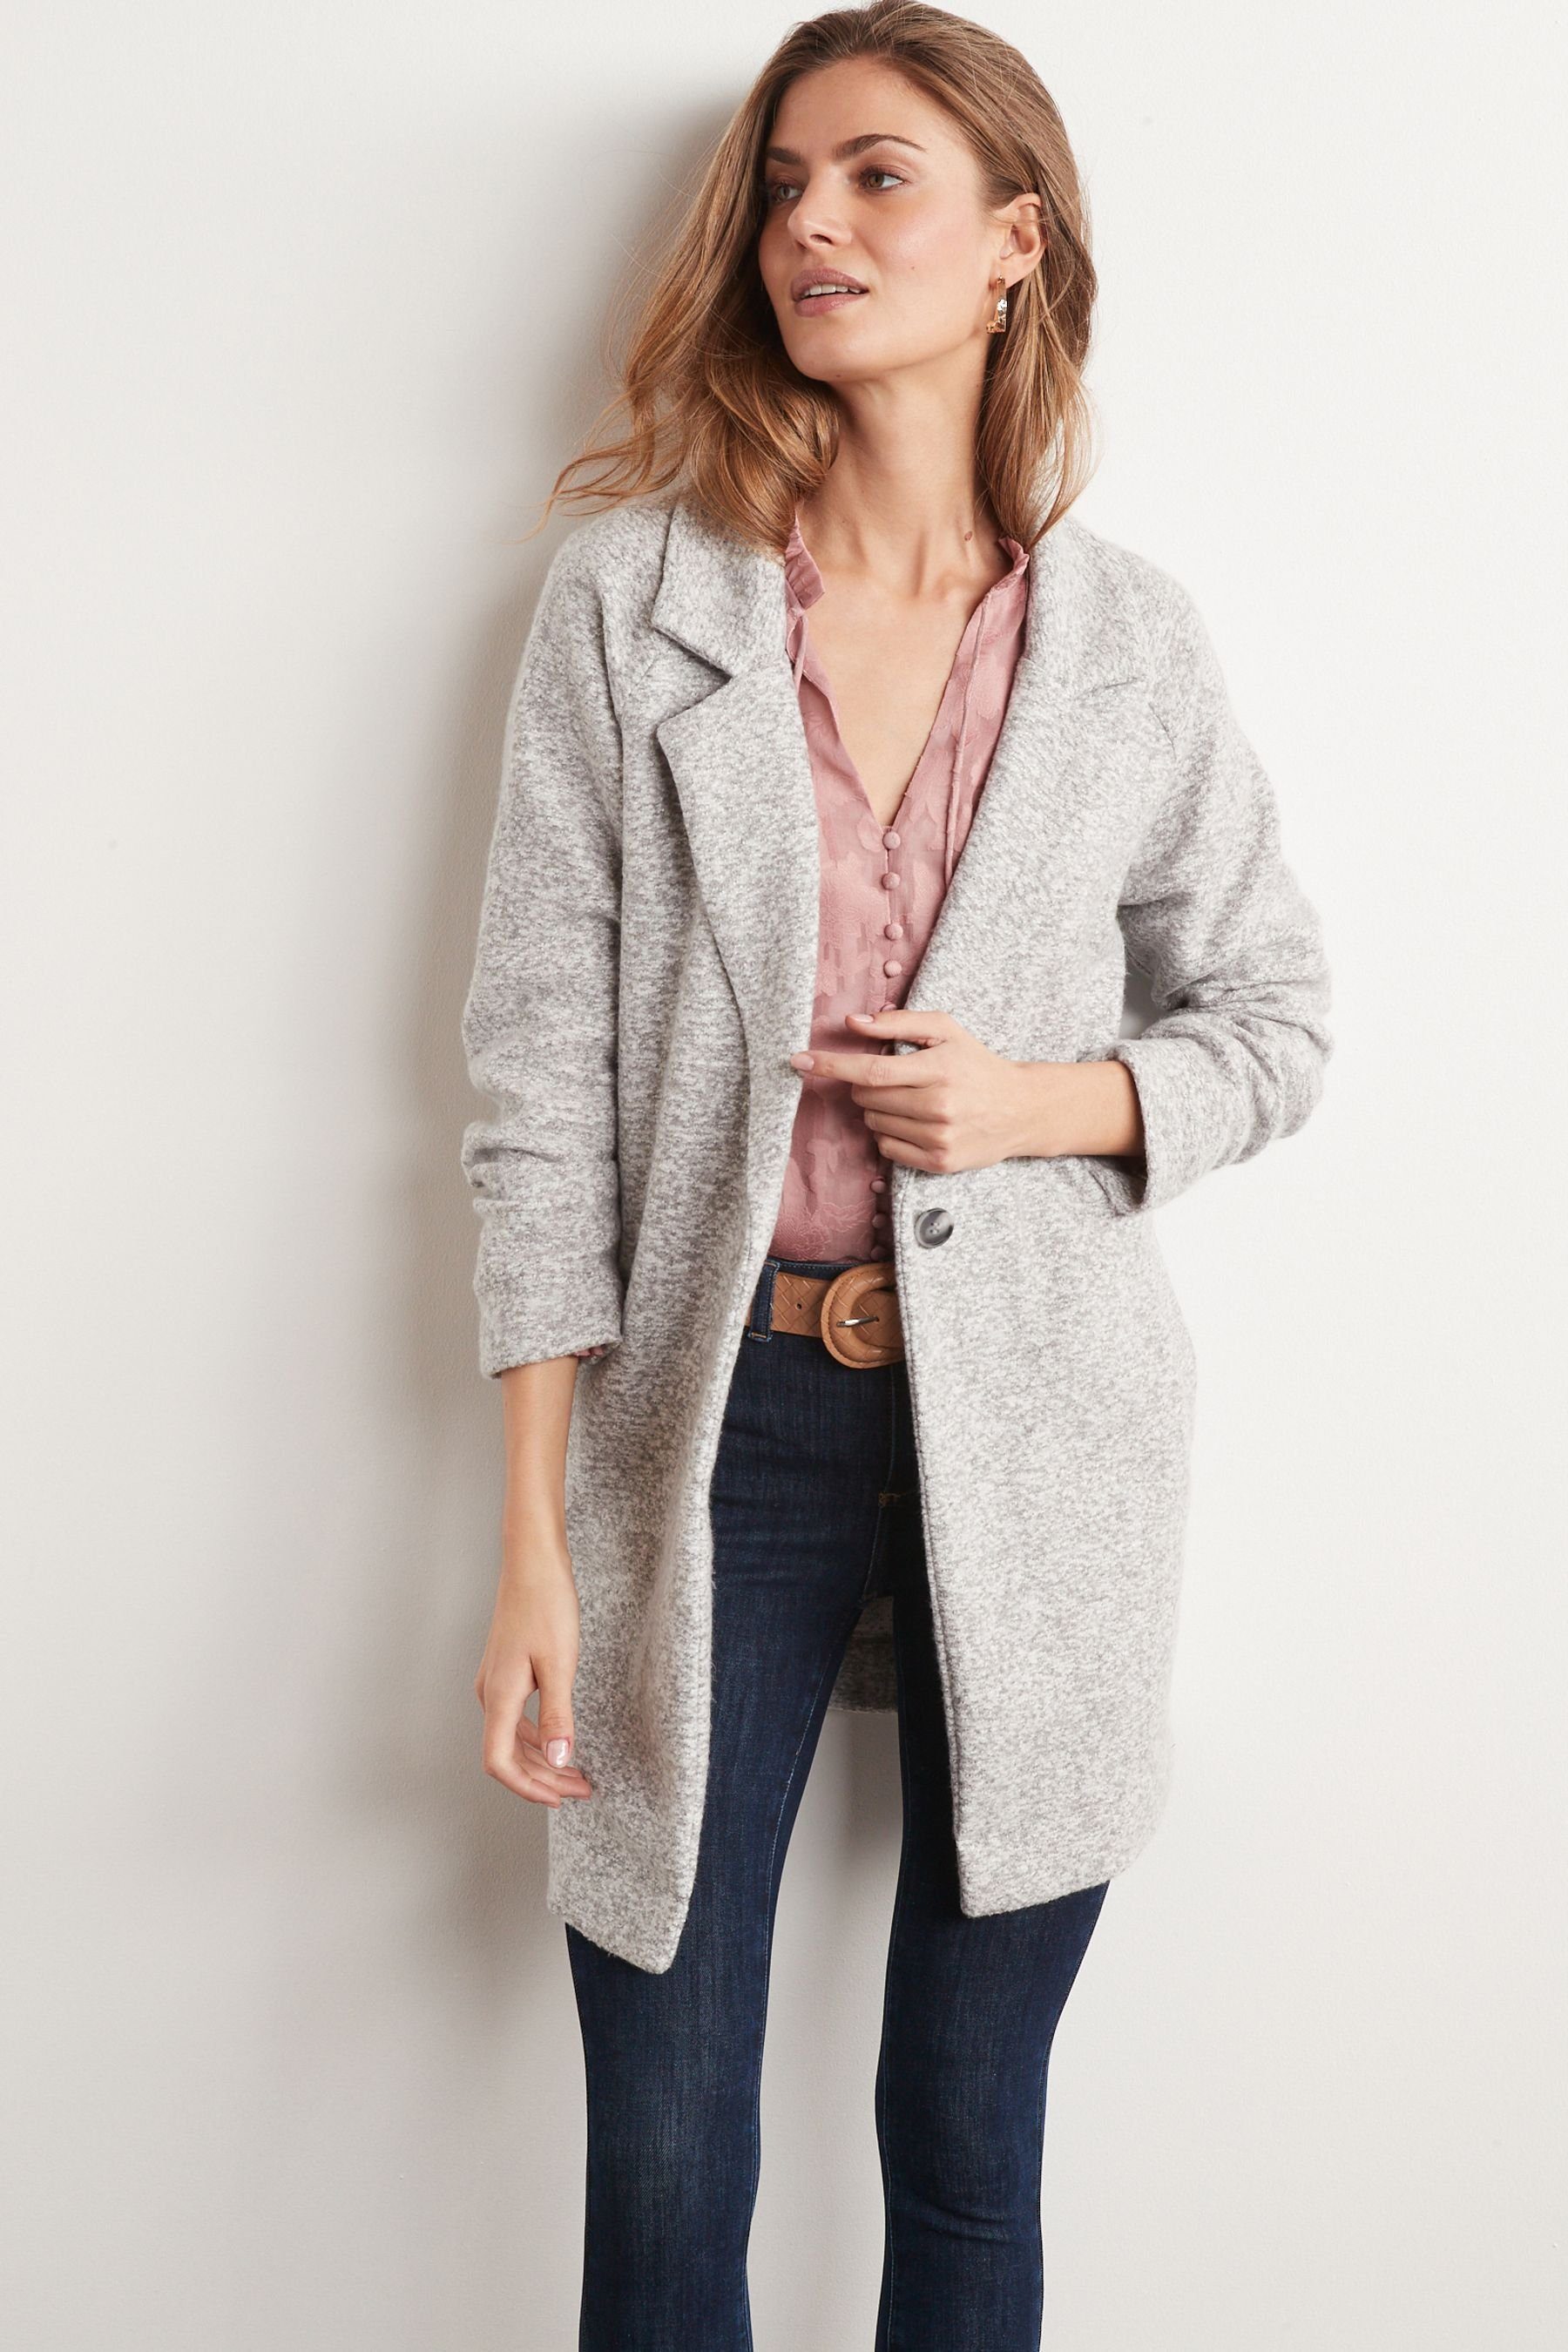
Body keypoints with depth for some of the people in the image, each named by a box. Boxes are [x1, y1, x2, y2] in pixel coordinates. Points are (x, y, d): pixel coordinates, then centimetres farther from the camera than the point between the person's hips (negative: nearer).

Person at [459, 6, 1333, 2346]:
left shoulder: (1128, 635, 3)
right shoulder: (630, 595, -1)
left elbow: (1275, 1013, 13)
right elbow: (541, 1066, -3)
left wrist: (1052, 1101, -10)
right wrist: (535, 1544, -6)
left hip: (1035, 1438, 1)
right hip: (718, 1425, 0)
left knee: (970, 2143, 13)